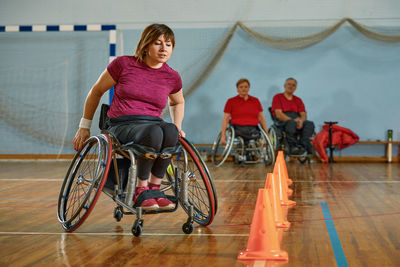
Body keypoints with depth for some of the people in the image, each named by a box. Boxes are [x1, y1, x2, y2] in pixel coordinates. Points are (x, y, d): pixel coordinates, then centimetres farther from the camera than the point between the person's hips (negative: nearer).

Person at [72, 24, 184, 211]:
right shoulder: (124, 64, 0)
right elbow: (96, 92, 11)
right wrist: (84, 127, 14)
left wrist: (177, 126, 14)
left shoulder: (172, 77, 9)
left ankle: (154, 188, -20)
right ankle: (140, 190, -19)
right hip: (122, 127, -3)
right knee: (154, 133, -38)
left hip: (154, 123, 3)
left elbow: (178, 102, 31)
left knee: (170, 131, -35)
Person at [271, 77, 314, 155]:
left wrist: (301, 121, -15)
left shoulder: (298, 100, 24)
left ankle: (303, 145, -42)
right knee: (291, 124, -40)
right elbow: (278, 114, -4)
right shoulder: (277, 97, 10)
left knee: (310, 124, -29)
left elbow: (303, 115, 11)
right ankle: (293, 146, -40)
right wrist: (292, 120, -18)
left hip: (297, 120, 4)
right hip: (283, 121, -4)